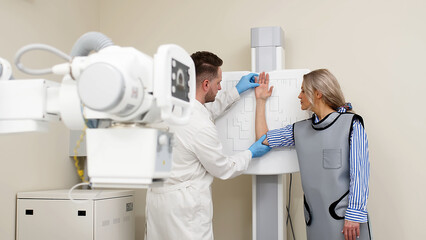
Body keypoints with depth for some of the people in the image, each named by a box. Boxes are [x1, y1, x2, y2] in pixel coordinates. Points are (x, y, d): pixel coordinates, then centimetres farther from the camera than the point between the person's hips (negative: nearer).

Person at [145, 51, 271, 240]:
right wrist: (251, 153, 7)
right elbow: (224, 169, -9)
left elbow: (205, 110, 22)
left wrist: (236, 91, 26)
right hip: (183, 207, -9)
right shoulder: (201, 128, -24)